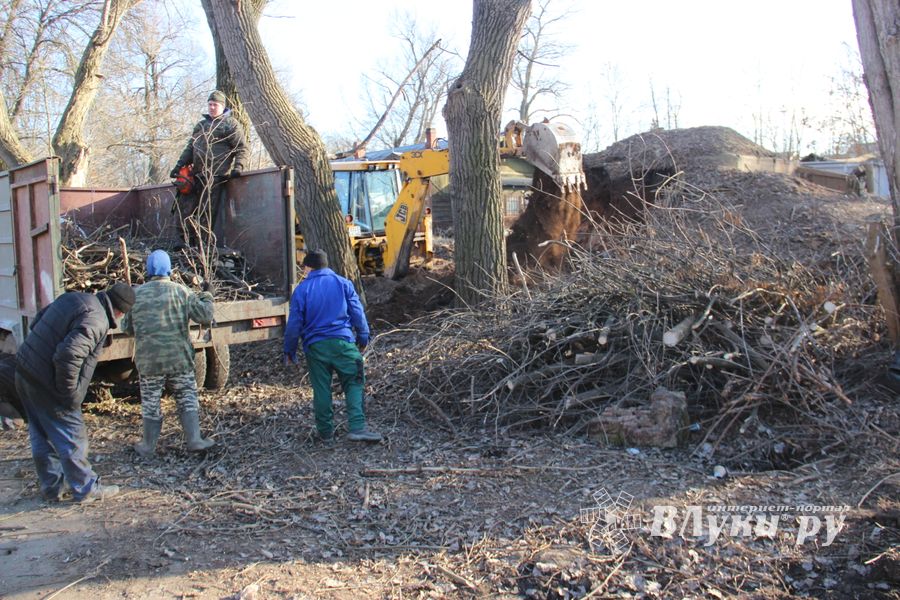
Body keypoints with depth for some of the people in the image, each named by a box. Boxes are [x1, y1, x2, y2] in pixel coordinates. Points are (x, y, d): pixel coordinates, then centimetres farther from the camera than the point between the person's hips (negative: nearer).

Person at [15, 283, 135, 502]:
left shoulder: (73, 298, 8)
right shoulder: (96, 321, -20)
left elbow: (37, 322, 18)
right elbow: (68, 355, -31)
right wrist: (69, 393, -19)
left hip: (25, 372, 9)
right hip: (47, 385, -9)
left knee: (42, 436, 19)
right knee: (72, 437, 5)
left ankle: (50, 489, 30)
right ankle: (86, 489, 16)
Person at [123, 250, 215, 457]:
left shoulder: (137, 294, -1)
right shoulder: (180, 291, -6)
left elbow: (127, 327, 5)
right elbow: (204, 316, -8)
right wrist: (206, 299, 11)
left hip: (148, 360, 1)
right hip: (179, 358, -1)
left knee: (150, 402, 12)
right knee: (187, 398, 11)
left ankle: (148, 446, 21)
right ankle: (194, 440, 9)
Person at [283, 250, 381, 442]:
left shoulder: (301, 290, 1)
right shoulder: (343, 283, 3)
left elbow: (294, 324, 1)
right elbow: (357, 313, 4)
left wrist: (289, 350, 11)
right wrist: (363, 338, 14)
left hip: (315, 346, 1)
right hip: (342, 343, 0)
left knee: (321, 389, 9)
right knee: (353, 384, 3)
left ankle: (326, 432, 17)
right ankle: (357, 427, -10)